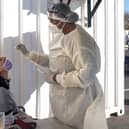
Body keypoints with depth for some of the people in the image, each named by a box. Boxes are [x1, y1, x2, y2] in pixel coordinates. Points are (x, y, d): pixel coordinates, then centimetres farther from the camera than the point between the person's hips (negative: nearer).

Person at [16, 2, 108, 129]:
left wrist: (56, 78, -23)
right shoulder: (63, 35, 6)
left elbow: (88, 75, -31)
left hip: (76, 100, -9)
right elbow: (54, 61, 16)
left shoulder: (79, 40, -25)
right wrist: (28, 54, 11)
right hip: (64, 97, 9)